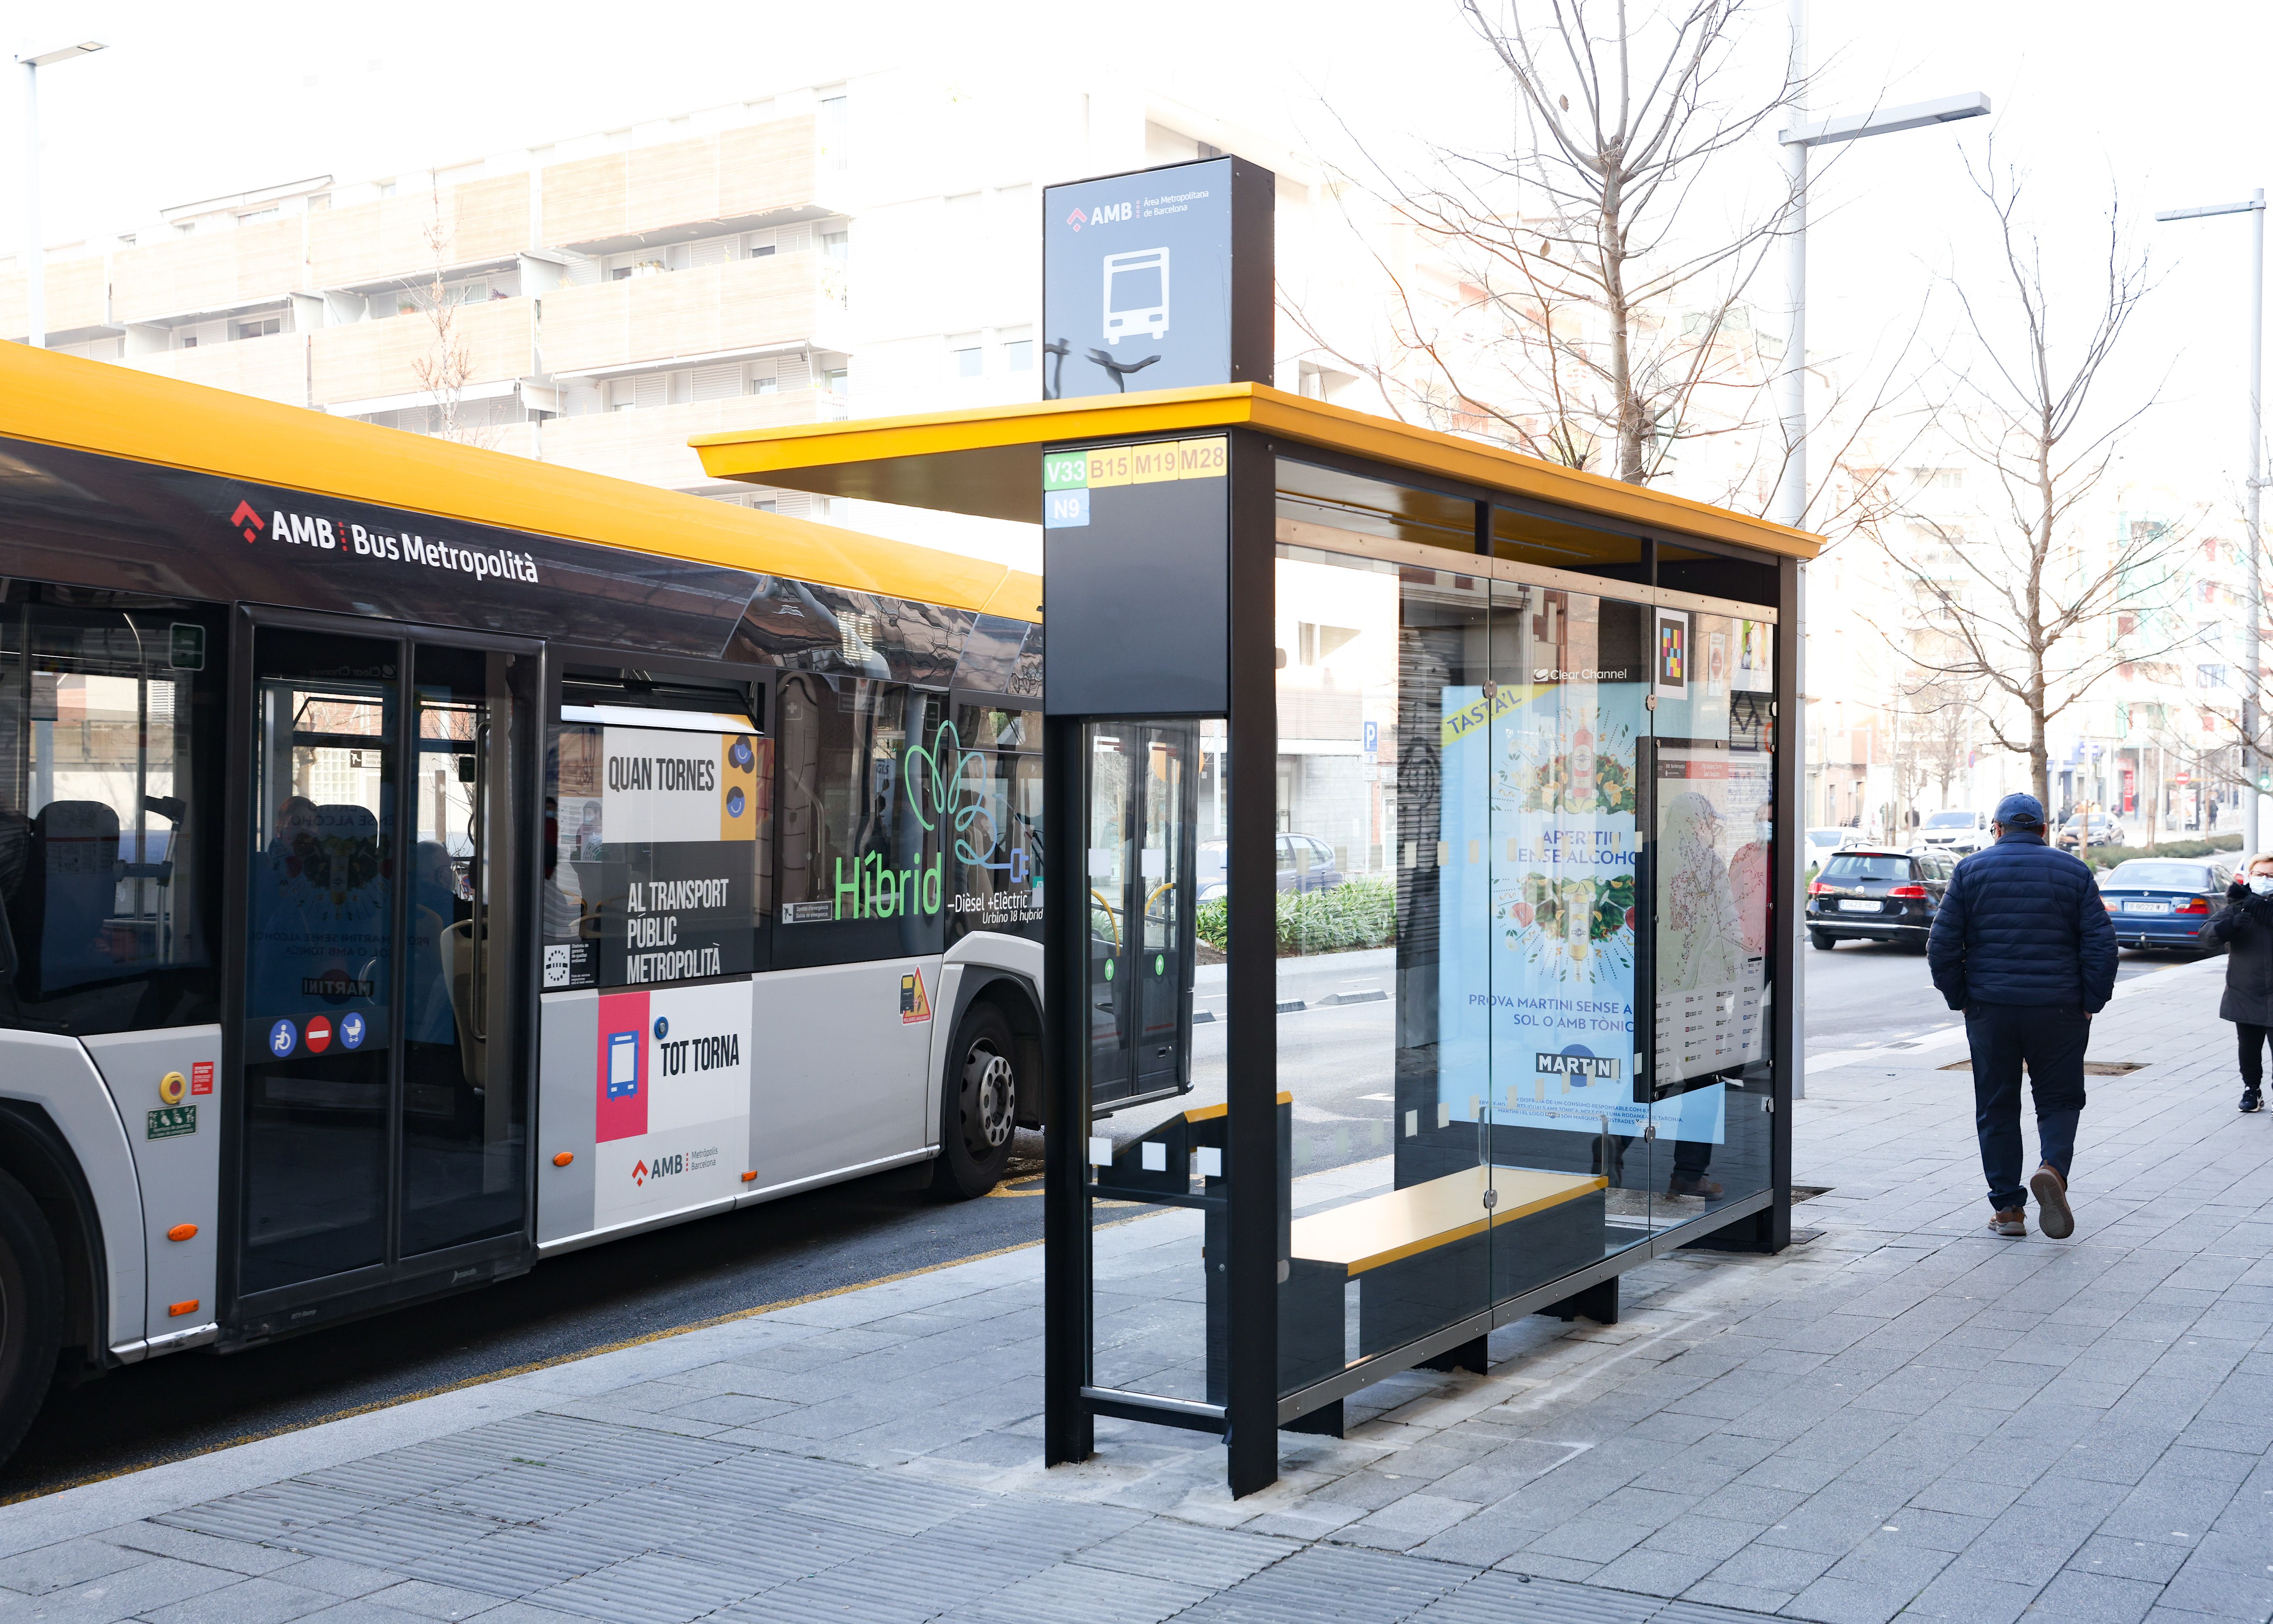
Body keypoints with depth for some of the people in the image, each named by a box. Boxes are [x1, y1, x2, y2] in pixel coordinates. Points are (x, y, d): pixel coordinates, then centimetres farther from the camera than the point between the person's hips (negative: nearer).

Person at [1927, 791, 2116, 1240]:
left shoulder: (1971, 871, 3)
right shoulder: (2073, 872, 4)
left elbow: (1942, 946, -2)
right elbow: (2101, 944, -3)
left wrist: (1959, 999, 7)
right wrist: (2091, 1003, 3)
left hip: (1990, 1008, 0)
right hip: (2059, 1011, 0)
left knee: (1997, 1109, 9)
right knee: (2058, 1100, 11)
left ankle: (2007, 1207, 9)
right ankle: (2053, 1168, -16)